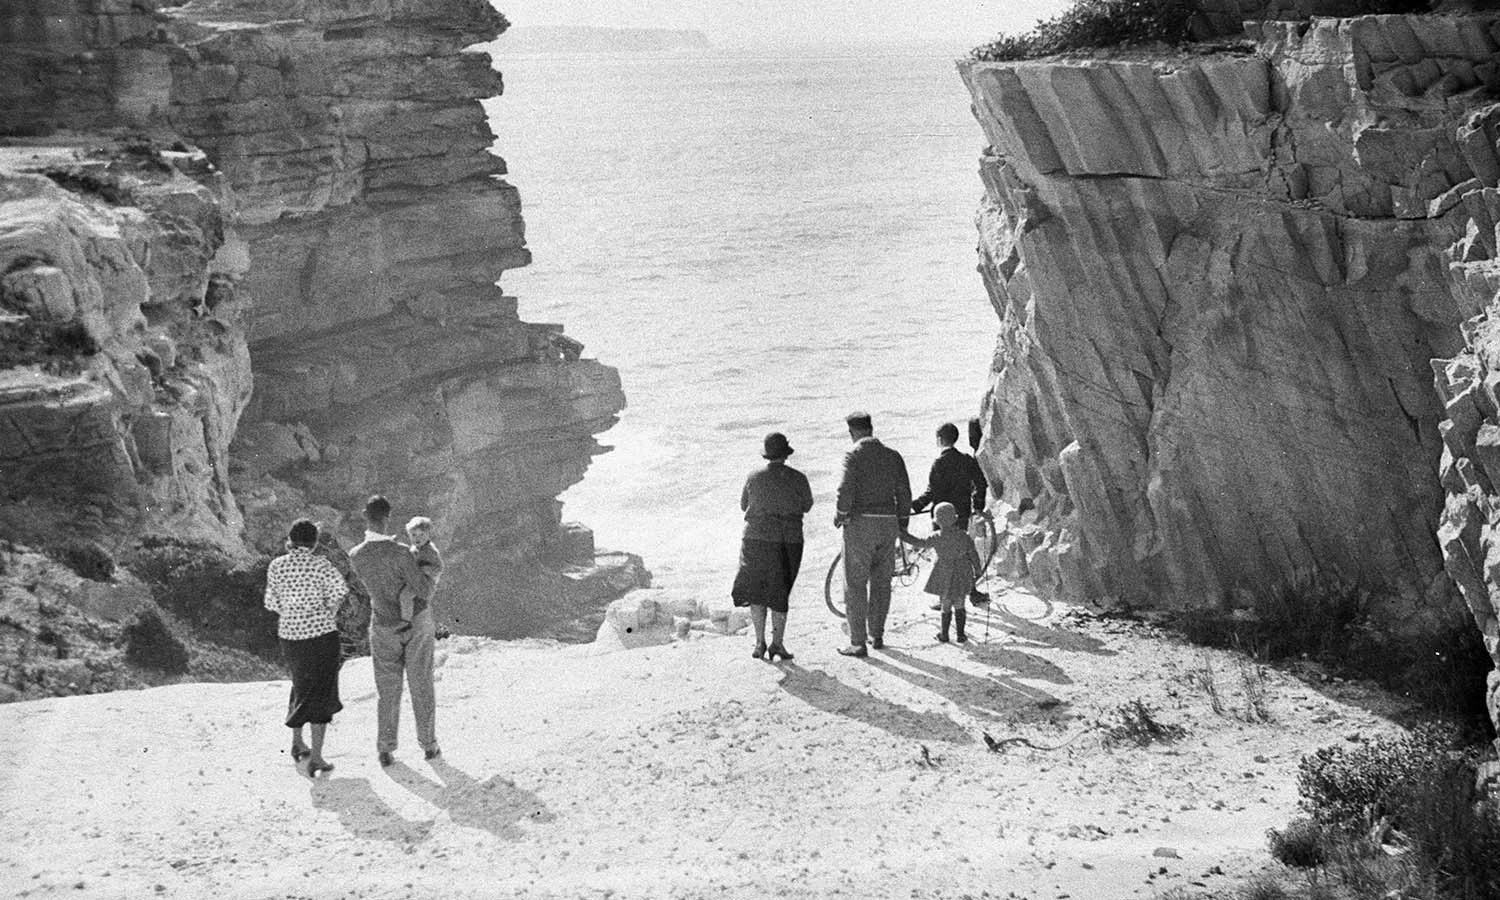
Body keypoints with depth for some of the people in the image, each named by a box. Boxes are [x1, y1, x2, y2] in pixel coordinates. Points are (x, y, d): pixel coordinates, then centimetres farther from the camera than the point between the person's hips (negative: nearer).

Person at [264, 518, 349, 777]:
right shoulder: (319, 564, -10)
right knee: (321, 693, 2)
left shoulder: (277, 566, -1)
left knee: (301, 685, 26)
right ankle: (316, 756, -4)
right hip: (322, 633, -4)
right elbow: (340, 588, -22)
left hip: (290, 634, 4)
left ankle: (297, 743, 33)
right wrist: (329, 614, -8)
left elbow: (272, 603, 3)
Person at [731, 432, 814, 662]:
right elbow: (806, 505, 10)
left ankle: (760, 642, 6)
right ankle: (777, 642, 6)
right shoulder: (798, 479, -6)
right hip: (789, 540, 0)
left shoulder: (754, 477, -5)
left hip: (758, 538, 0)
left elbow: (744, 505, 9)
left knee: (756, 591, 12)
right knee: (779, 592, 12)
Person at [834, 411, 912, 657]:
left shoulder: (854, 455, -8)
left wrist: (841, 514, -4)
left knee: (855, 584, 0)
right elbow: (904, 492, 7)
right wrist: (903, 520, 17)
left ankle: (858, 642, -3)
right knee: (881, 582, 16)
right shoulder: (893, 456, 7)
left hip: (860, 522, -5)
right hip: (888, 523, 5)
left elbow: (846, 489, -19)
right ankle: (877, 635, 24)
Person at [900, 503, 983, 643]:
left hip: (944, 576, -1)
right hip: (961, 575, 1)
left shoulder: (937, 538, -14)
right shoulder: (963, 536, -7)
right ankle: (960, 634, 12)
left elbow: (919, 542, -6)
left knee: (946, 605, 10)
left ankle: (944, 634, 14)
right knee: (959, 605, 11)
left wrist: (903, 534, 5)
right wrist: (977, 570, 13)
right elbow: (973, 554, 0)